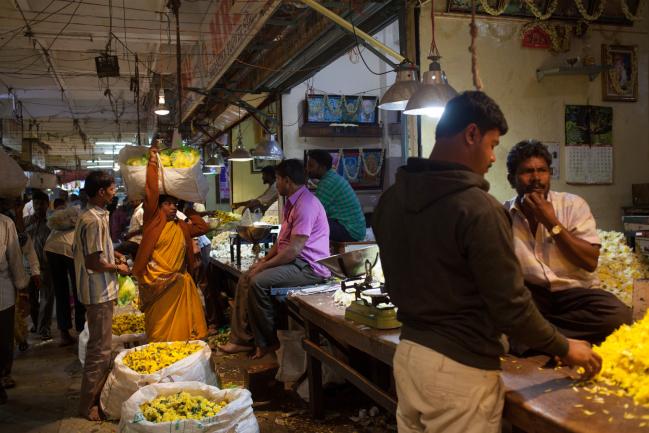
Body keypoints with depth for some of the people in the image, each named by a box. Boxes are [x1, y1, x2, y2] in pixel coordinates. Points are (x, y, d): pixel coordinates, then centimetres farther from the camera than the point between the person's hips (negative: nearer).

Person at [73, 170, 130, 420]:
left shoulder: (91, 216, 10)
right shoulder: (94, 221, -22)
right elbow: (93, 263, -24)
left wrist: (112, 254, 13)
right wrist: (118, 268, -10)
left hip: (100, 291, 11)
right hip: (99, 293, -11)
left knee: (100, 346, 20)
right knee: (100, 350, -1)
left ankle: (97, 394, 33)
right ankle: (88, 405, 11)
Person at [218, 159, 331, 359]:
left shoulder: (305, 205, -19)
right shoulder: (292, 202, 16)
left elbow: (293, 249, -24)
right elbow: (283, 240, 21)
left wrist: (264, 267, -16)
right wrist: (264, 260, 9)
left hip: (309, 267, -11)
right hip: (295, 261, 11)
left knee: (258, 282, -23)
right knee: (245, 279, 5)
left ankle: (268, 342, -6)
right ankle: (242, 339, 6)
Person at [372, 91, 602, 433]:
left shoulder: (390, 199, 1)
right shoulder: (477, 208, -21)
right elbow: (510, 306, -18)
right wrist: (564, 348, -1)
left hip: (407, 353, 7)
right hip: (460, 368, -7)